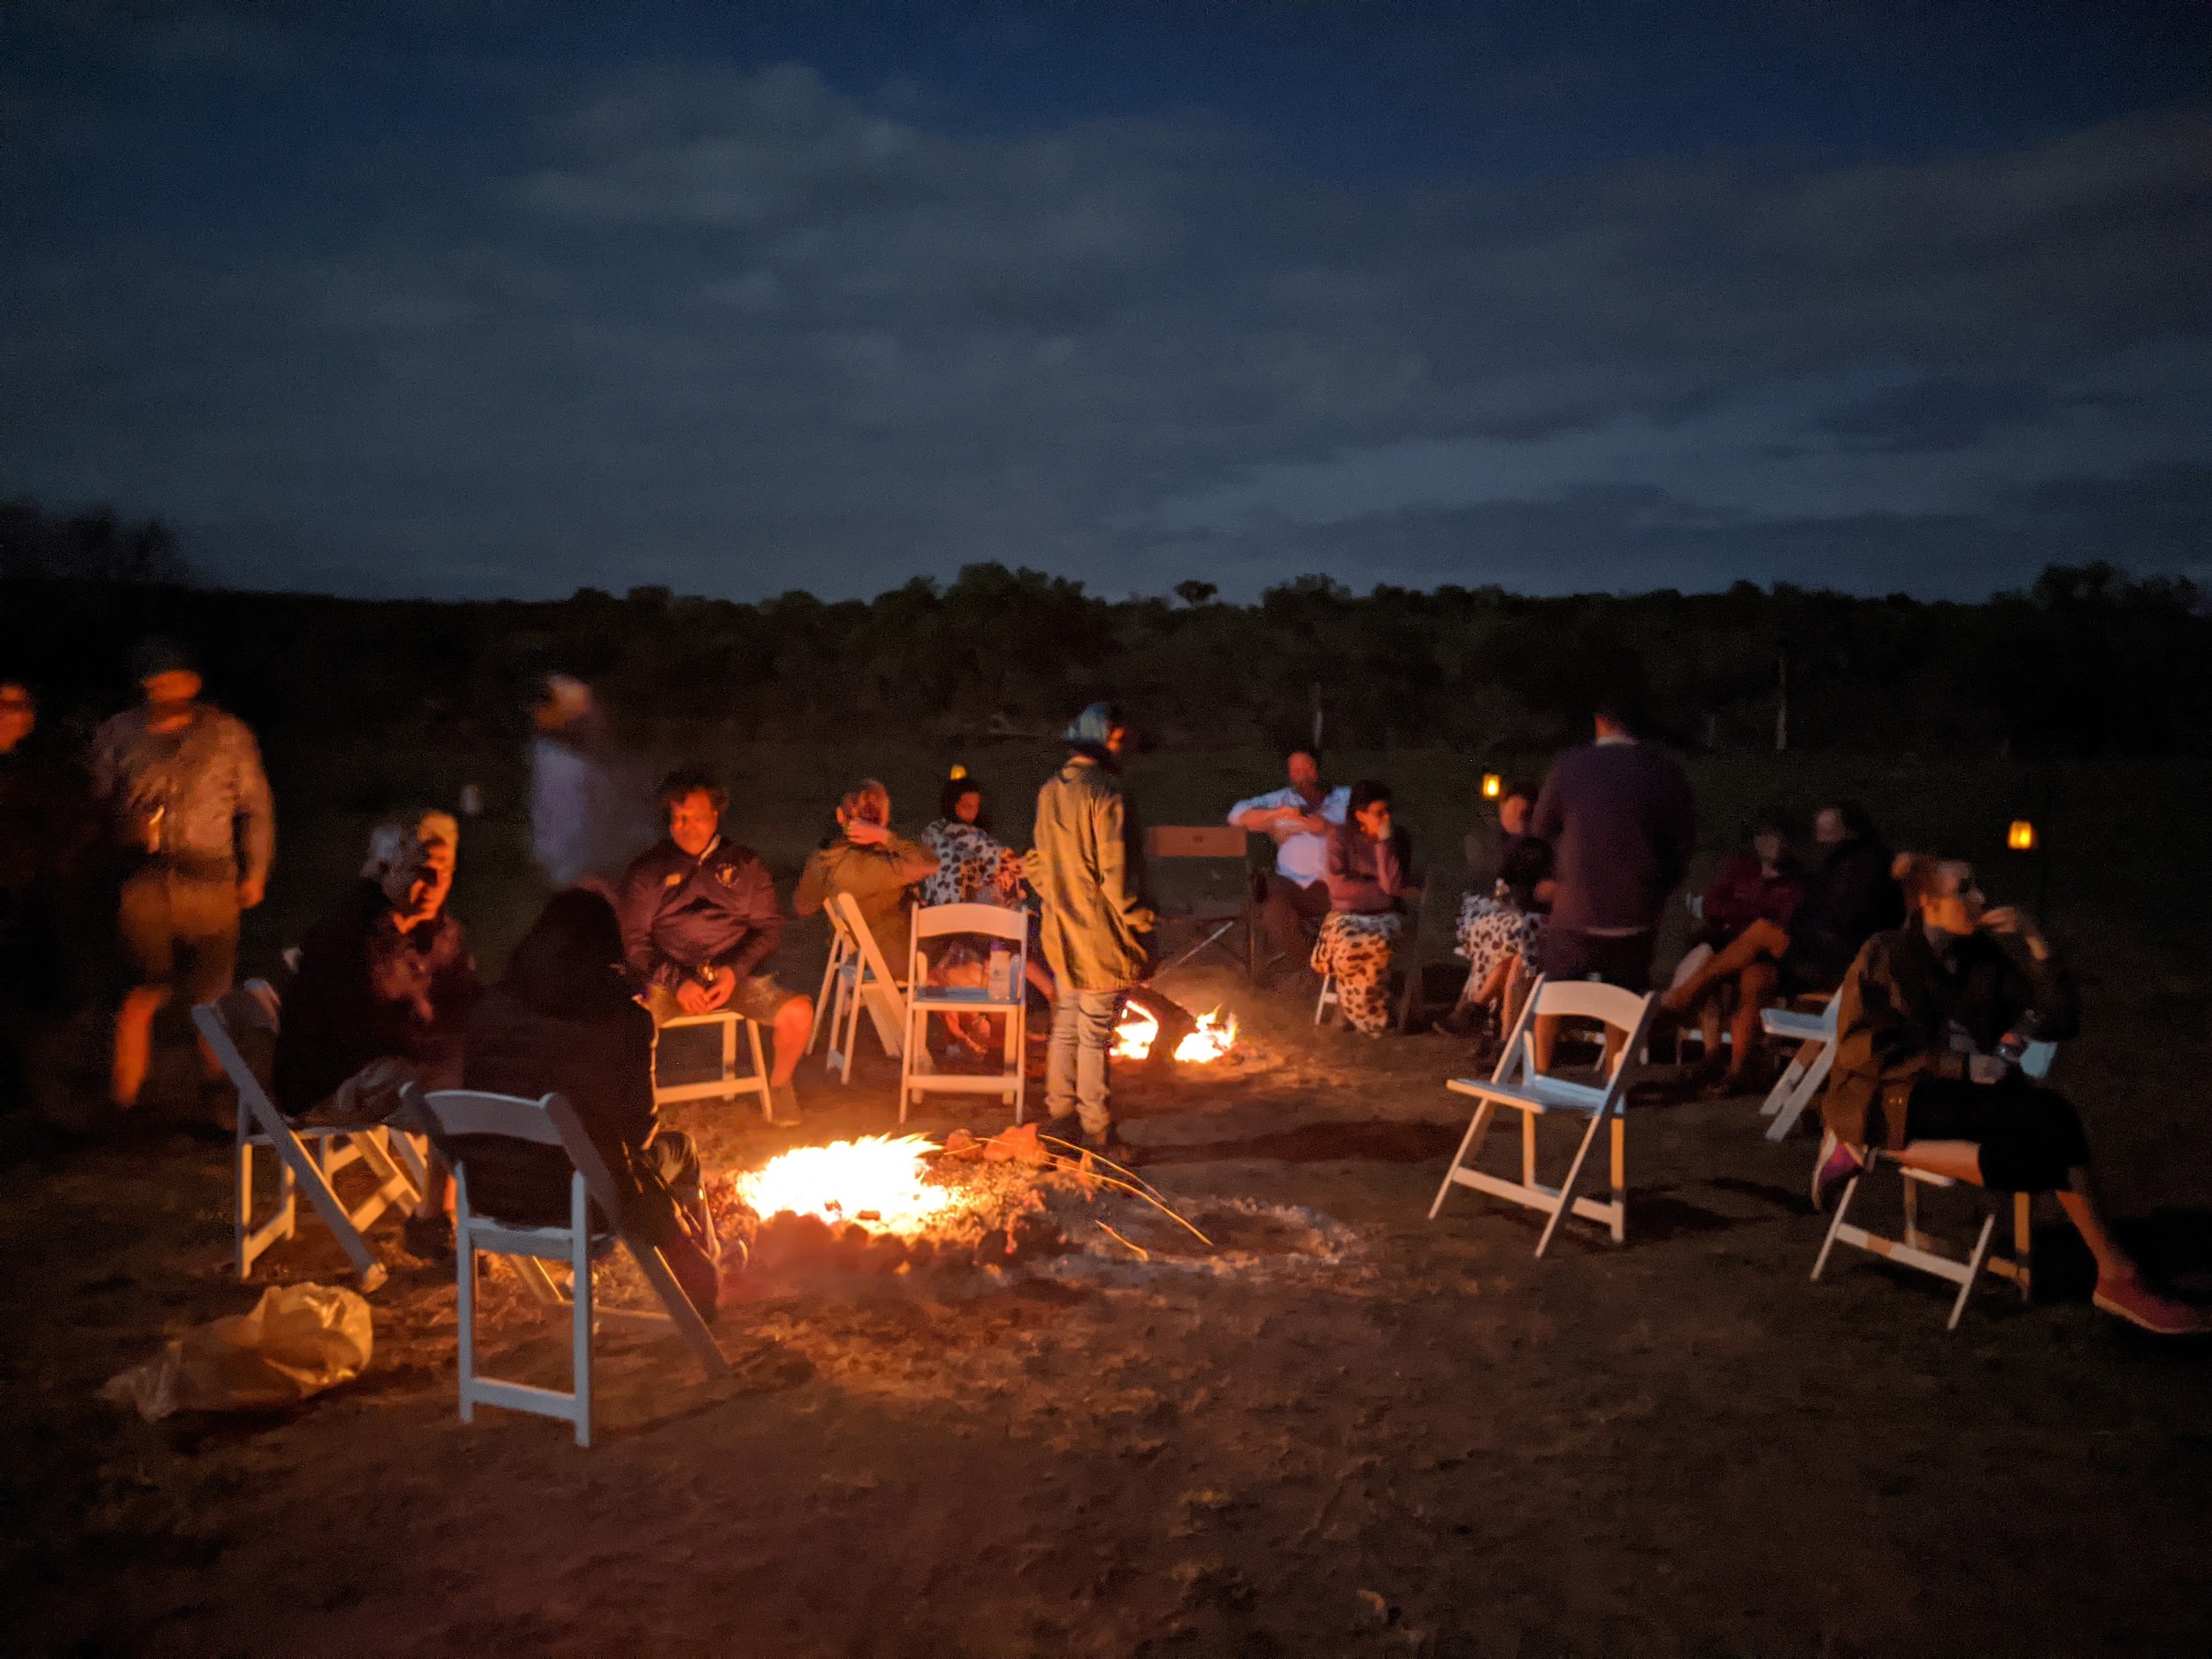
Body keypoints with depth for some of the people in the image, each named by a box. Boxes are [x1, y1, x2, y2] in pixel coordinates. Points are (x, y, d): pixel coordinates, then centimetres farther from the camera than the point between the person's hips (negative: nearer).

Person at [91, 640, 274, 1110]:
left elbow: (256, 807, 11)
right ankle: (124, 1103, 6)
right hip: (142, 883, 0)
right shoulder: (117, 735, 10)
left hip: (212, 883, 0)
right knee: (141, 997, -4)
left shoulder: (229, 735, 8)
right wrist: (126, 828, -7)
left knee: (212, 997, 3)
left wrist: (255, 872, 7)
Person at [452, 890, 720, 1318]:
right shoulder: (623, 1015, -14)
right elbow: (638, 1128, -8)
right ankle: (704, 1284, 48)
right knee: (679, 1149, 27)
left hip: (488, 1193, 4)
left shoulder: (492, 1004, -4)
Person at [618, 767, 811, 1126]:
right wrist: (677, 981, -13)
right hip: (670, 978, -1)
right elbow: (634, 941, 3)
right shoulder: (646, 869, 10)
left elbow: (770, 927, 9)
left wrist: (735, 971, -9)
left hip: (737, 973, 1)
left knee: (799, 1011, -25)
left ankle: (779, 1083, 6)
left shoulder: (744, 863, 14)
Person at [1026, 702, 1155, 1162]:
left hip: (1060, 934, 7)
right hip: (1100, 935, -7)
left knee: (1065, 1026, 18)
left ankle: (1059, 1113, 28)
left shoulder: (1050, 791, 6)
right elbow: (1115, 872, -20)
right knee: (1095, 1036, 1)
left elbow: (1036, 861, 13)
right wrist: (1141, 924, -12)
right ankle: (1097, 1133, 10)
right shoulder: (1106, 793, -18)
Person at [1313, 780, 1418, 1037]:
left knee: (1377, 942, -35)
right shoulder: (1341, 836, -1)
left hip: (1386, 914, 1)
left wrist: (1385, 842, -14)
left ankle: (1352, 1007, -12)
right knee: (1349, 943, -35)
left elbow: (1393, 884, -11)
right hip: (1347, 913, -1)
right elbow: (1338, 886, -10)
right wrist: (1384, 890, -9)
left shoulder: (1399, 837, 1)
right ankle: (1370, 1015, -14)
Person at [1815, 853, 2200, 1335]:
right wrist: (1962, 1065, -16)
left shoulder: (1987, 957, 11)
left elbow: (2060, 1022, 7)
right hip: (1892, 1099, -5)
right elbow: (1863, 1048, -10)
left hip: (1967, 1093, 5)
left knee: (2054, 1123, -29)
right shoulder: (1885, 955, -3)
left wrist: (2035, 942, -3)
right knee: (2039, 1151, -31)